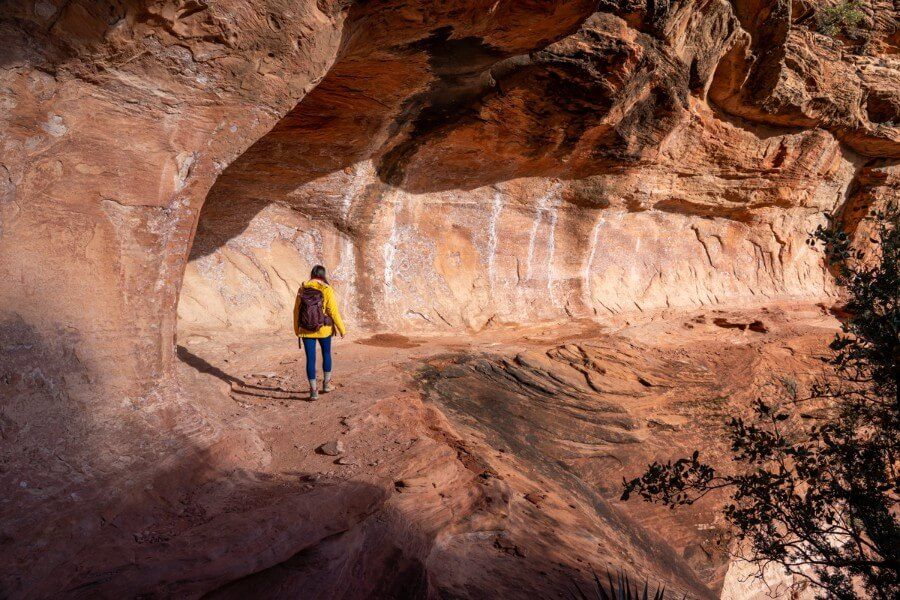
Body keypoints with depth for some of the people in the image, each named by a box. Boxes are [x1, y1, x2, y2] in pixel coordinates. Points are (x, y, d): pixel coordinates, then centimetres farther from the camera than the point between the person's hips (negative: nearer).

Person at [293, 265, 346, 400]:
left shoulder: (302, 289, -2)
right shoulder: (327, 289, -11)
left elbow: (297, 311, 3)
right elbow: (334, 311, -13)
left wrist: (296, 330, 16)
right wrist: (342, 329, -2)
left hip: (306, 330, 2)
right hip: (324, 329, -1)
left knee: (310, 359, 6)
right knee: (326, 354, 22)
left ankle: (313, 391, 5)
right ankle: (326, 384, 30)